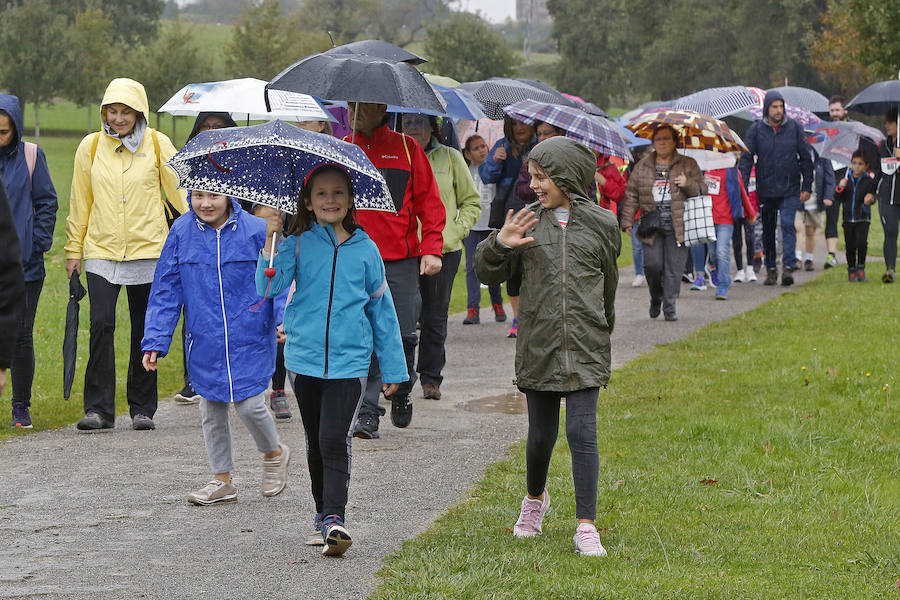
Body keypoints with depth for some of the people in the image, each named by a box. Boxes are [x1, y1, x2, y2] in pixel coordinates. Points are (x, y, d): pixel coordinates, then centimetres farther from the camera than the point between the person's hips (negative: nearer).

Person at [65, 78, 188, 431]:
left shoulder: (158, 145, 1)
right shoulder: (91, 147, 5)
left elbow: (179, 193, 6)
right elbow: (79, 203, 11)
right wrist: (74, 249, 11)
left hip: (147, 249, 0)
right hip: (101, 250, 0)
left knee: (144, 330, 5)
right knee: (101, 324, -13)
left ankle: (142, 408, 17)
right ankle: (99, 408, -9)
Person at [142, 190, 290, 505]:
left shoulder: (256, 230, -7)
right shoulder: (182, 232, 0)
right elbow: (166, 290, 5)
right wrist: (155, 341, 1)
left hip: (248, 339, -3)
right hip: (205, 341, 3)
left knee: (247, 404, -7)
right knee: (211, 410, 9)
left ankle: (274, 452, 25)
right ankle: (221, 480, 24)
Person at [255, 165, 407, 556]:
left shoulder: (365, 249, 4)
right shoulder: (299, 244, 2)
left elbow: (382, 309, 10)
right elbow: (270, 286, -11)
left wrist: (393, 367, 11)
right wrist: (270, 241, -24)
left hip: (349, 362, -2)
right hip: (304, 359, 2)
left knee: (335, 440, -14)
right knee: (316, 441, 13)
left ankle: (334, 519, -19)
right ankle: (323, 510, 27)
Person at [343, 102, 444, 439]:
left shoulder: (406, 148, 7)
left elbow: (429, 202, 7)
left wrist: (431, 248, -3)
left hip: (402, 260, 0)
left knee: (404, 334, 0)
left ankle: (401, 394, 26)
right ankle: (367, 412, -4)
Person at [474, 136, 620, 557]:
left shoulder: (601, 224, 2)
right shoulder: (529, 221, 4)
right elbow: (488, 274, 7)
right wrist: (499, 245, -14)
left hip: (585, 349, -2)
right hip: (538, 348, 2)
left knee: (582, 431, -11)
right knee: (541, 434, 11)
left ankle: (586, 527, -8)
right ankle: (535, 499, 39)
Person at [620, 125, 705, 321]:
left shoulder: (688, 165, 8)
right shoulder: (642, 167, 12)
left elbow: (702, 190, 7)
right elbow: (631, 196, 12)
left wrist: (688, 185, -13)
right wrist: (627, 221, 4)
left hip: (678, 226, -1)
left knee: (674, 268, -5)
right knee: (653, 264, -10)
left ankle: (669, 306, 4)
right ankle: (656, 297, 16)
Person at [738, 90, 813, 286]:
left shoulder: (794, 128, 2)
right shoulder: (756, 130, 0)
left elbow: (806, 158, 7)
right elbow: (746, 159, -1)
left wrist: (806, 186, 3)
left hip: (789, 189, -1)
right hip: (765, 190, 1)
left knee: (788, 226, -14)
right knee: (768, 230, 9)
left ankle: (788, 266, -19)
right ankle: (770, 269, 19)